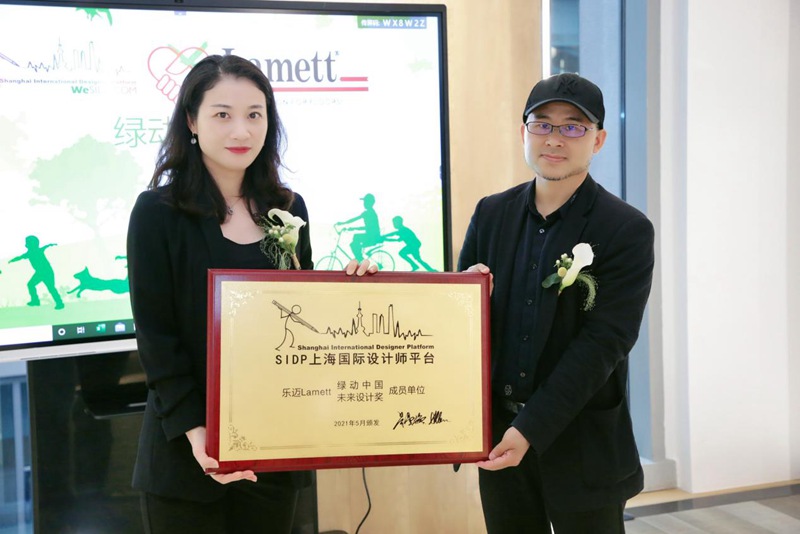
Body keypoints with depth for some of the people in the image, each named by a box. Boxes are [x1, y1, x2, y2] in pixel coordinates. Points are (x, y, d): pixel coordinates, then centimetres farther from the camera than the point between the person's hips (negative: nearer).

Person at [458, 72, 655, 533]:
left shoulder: (628, 231, -9)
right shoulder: (491, 213, 5)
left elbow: (602, 344, -15)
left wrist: (532, 428, -20)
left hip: (583, 444, -4)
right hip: (498, 435, 4)